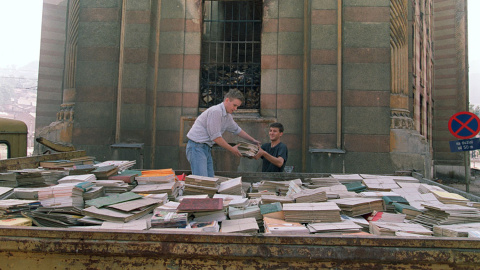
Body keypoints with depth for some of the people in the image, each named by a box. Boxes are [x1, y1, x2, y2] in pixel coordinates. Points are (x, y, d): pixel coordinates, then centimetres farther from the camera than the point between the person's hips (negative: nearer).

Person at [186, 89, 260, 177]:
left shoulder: (227, 116, 13)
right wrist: (232, 149, -8)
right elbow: (215, 137, -18)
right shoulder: (216, 111, -18)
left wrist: (253, 141, 32)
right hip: (197, 146, -10)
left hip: (207, 148, 10)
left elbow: (237, 130, 30)